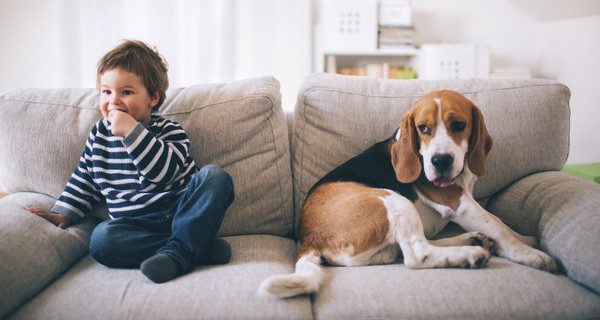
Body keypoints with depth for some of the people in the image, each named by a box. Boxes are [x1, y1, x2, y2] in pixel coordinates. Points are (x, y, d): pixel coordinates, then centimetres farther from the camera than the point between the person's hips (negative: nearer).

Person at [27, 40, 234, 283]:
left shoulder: (168, 131, 0)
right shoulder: (99, 134, 15)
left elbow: (165, 172, -20)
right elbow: (84, 179, 24)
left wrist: (131, 131, -22)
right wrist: (63, 213, 13)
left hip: (180, 211, -2)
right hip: (135, 224, 3)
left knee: (214, 176, -27)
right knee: (101, 239, -31)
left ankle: (178, 252, -36)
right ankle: (200, 247, -31)